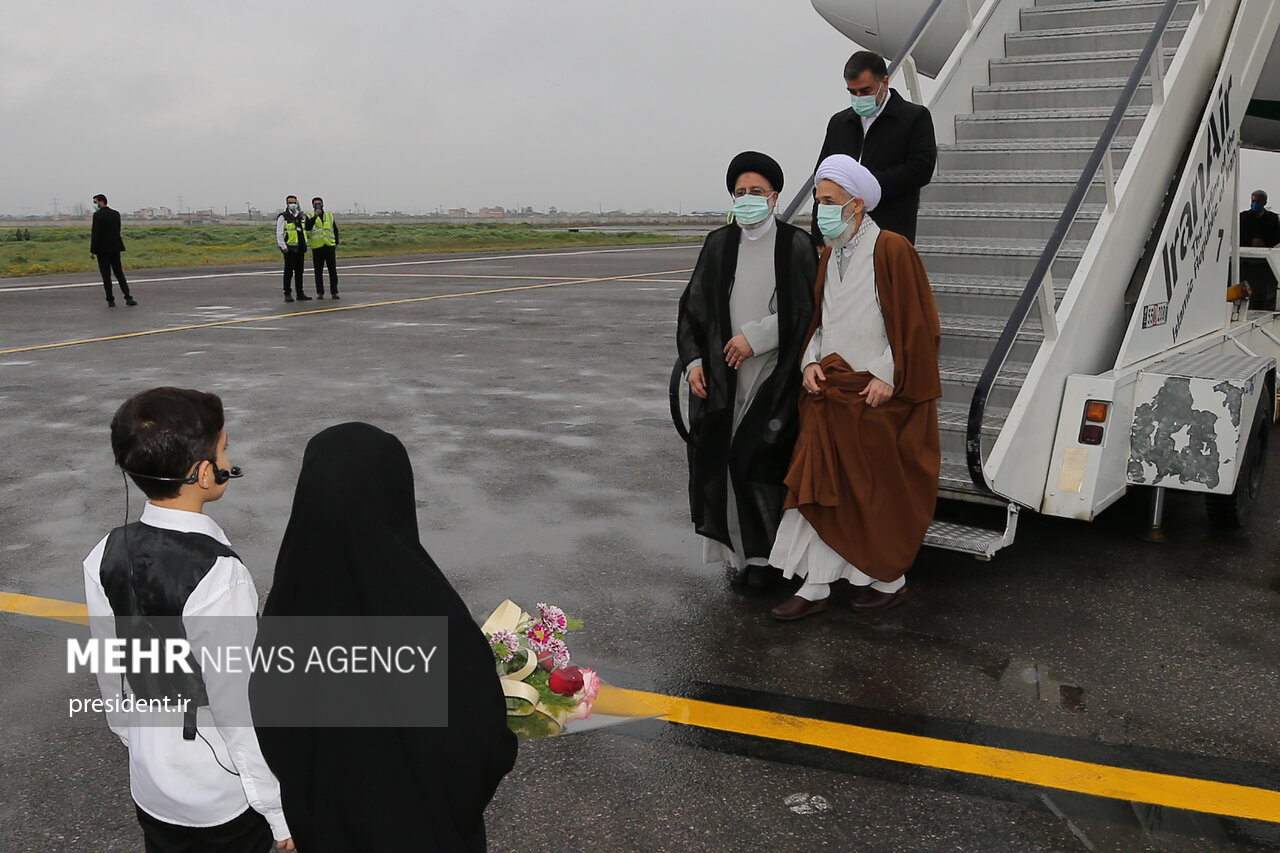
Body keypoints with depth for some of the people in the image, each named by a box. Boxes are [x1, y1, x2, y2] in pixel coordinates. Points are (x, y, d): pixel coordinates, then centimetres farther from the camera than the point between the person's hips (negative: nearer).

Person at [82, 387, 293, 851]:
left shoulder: (105, 556, -9)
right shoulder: (219, 576, -29)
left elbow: (110, 671, 3)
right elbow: (240, 705, -24)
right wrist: (279, 808, -12)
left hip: (150, 782, 6)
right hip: (223, 796, -6)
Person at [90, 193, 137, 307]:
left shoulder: (97, 215, -12)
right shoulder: (116, 214, 6)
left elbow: (95, 234, -14)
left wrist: (92, 251, -10)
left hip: (103, 249, -5)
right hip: (115, 248, 5)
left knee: (106, 276, 1)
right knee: (119, 273, 9)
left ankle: (110, 300, 3)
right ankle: (128, 298, -1)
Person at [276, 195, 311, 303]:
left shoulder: (301, 216, 17)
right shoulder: (283, 217, -4)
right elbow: (279, 234, -7)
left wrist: (305, 247, 17)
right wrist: (283, 247, -14)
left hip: (300, 248, 6)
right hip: (290, 248, -6)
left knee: (299, 271, 9)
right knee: (289, 272, -5)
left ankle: (300, 294, 14)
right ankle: (287, 294, -1)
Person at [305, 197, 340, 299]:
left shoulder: (330, 216, 16)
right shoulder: (310, 216, 6)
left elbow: (335, 230, 20)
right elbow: (308, 227, -14)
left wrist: (336, 243, 11)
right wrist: (315, 216, -22)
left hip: (330, 246, 2)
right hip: (317, 247, -2)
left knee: (333, 270, 1)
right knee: (318, 272, 0)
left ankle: (334, 292, 6)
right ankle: (320, 292, 6)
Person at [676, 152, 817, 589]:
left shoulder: (796, 245, -2)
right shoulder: (718, 244, 9)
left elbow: (806, 312, -6)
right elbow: (693, 307, 11)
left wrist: (756, 337, -13)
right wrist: (693, 360, 0)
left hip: (774, 376, -4)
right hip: (724, 377, 4)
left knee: (758, 460, -7)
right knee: (725, 462, 3)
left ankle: (764, 553, 10)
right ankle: (745, 553, 16)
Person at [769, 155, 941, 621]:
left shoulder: (892, 250, -11)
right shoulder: (829, 255, 12)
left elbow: (917, 323, -13)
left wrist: (888, 376, -16)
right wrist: (812, 363, 3)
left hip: (880, 395, -6)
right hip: (830, 391, 7)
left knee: (884, 492, 5)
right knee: (819, 486, 3)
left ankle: (890, 580, 23)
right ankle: (815, 586, 10)